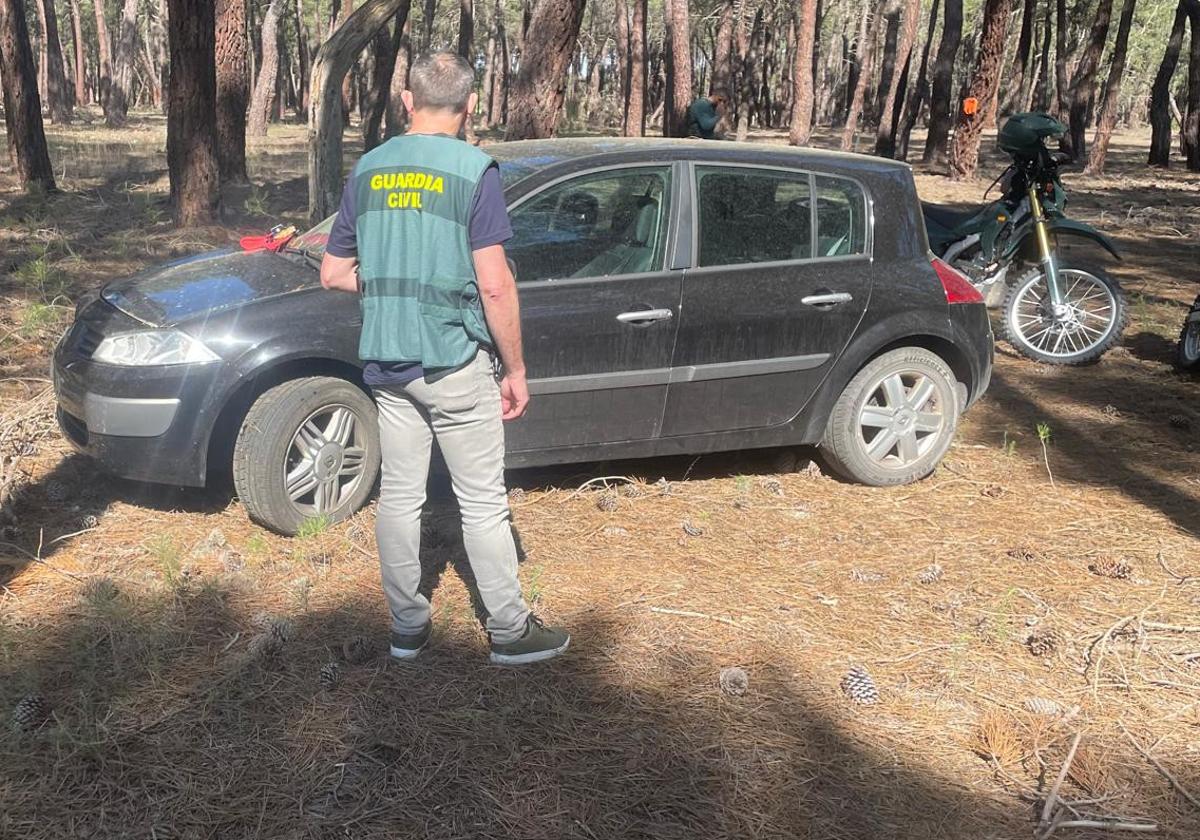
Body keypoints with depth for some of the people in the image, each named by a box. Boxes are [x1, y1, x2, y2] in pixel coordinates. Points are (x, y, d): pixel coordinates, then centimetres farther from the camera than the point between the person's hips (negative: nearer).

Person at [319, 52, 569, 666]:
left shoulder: (367, 171, 6)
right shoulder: (474, 171, -11)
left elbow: (333, 274, 9)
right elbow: (495, 285, -15)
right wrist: (515, 370, -8)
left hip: (385, 361, 5)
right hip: (454, 362, -5)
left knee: (399, 493, 12)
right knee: (483, 501, 4)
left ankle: (407, 626, 22)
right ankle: (510, 632, 15)